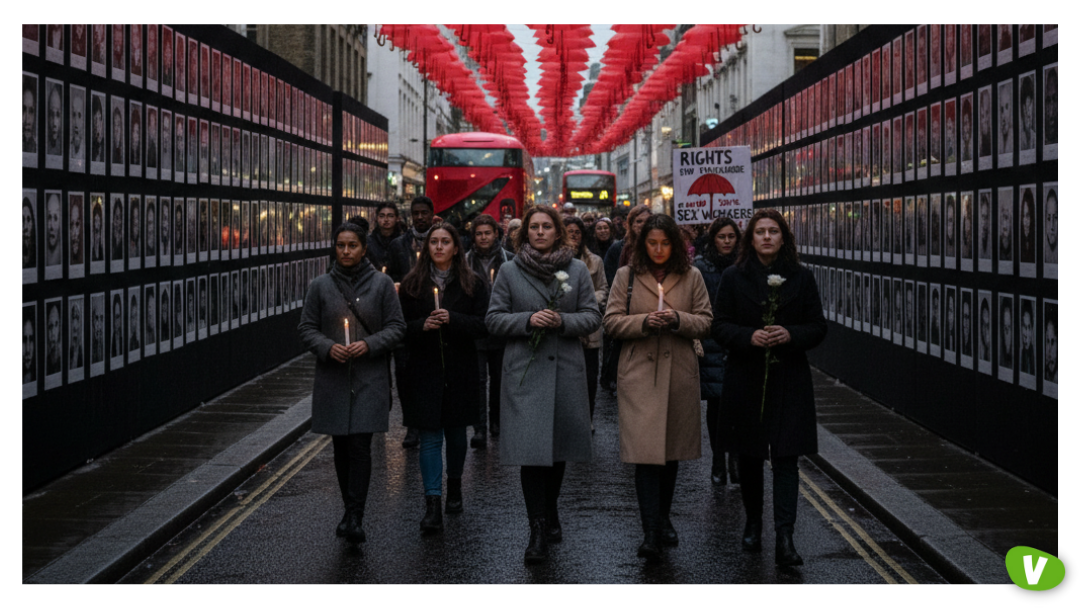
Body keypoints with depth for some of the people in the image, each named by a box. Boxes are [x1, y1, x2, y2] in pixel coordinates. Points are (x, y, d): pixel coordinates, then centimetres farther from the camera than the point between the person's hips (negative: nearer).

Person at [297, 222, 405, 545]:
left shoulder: (381, 284, 3)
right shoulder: (320, 286, 6)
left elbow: (397, 327, 3)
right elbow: (306, 328, 7)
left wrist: (369, 344, -13)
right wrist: (327, 347, -12)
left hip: (370, 377, -2)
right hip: (332, 377, 2)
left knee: (360, 444, -10)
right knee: (341, 445, 8)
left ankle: (355, 518, -9)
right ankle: (351, 509, 22)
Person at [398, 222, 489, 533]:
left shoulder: (472, 284, 2)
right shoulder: (411, 284, 3)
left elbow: (483, 325, -5)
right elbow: (400, 326, 3)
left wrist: (453, 320, -19)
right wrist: (422, 325, -16)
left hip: (460, 370, 1)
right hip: (424, 370, -1)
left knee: (456, 432, 15)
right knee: (430, 437, -5)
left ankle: (454, 486, 38)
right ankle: (433, 505, -8)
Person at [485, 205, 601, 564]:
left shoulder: (577, 270, 7)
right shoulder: (510, 271, 4)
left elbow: (592, 317, 5)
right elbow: (494, 319, 3)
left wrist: (562, 321, -14)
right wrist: (527, 320, -14)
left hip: (566, 370, 2)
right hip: (525, 370, -2)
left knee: (559, 446, 12)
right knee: (531, 448, -9)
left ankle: (550, 511, 32)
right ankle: (537, 528, -6)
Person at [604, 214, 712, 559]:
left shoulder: (691, 277, 7)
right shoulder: (626, 276, 4)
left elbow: (705, 322, 6)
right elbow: (611, 322, 1)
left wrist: (678, 319, -13)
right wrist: (644, 321, -15)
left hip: (679, 374, 2)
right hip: (639, 372, -2)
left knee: (672, 450, 13)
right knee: (645, 451, -10)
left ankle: (663, 519, 30)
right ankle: (651, 533, -9)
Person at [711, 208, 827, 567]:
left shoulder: (801, 278, 4)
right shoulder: (734, 278, 3)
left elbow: (818, 327, 3)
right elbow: (720, 326, 0)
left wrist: (791, 335, -16)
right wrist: (750, 336, -18)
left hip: (789, 380, -1)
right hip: (746, 379, 1)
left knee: (786, 457, -8)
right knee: (749, 456, 12)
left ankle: (784, 538, -11)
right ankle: (753, 525, 30)